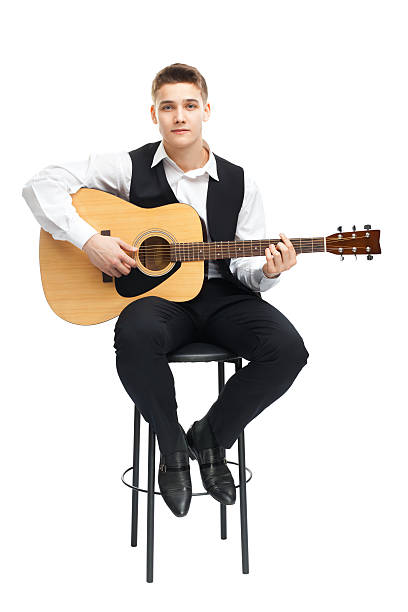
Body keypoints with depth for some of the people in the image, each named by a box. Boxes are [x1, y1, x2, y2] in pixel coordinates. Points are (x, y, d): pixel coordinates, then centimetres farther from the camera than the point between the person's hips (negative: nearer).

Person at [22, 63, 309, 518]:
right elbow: (41, 185, -3)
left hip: (221, 296, 3)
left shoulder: (239, 184, 8)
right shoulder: (130, 168, 1)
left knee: (287, 348, -24)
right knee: (136, 335, -38)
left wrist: (266, 271, -16)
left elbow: (245, 267, 7)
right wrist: (88, 240, -16)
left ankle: (211, 437, 5)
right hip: (155, 293, -2)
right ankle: (172, 445, -5)